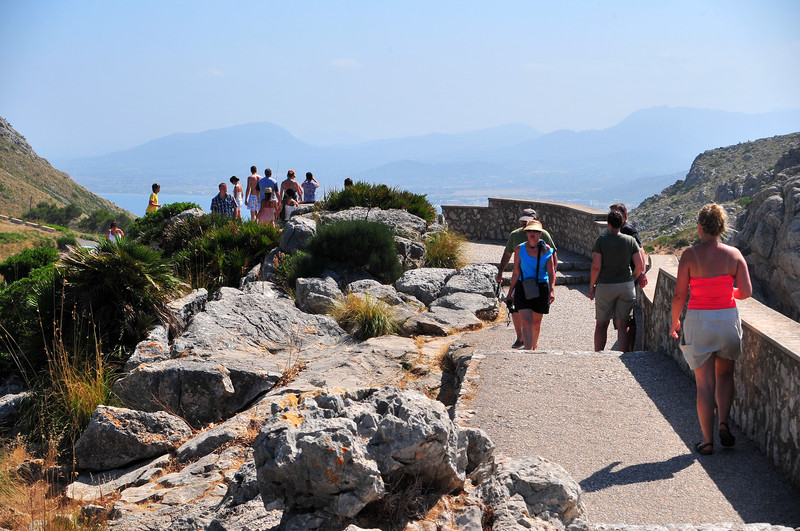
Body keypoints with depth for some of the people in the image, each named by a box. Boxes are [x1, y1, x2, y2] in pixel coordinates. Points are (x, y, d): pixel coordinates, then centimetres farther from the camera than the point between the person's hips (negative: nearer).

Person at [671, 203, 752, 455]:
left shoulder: (690, 255, -10)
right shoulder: (734, 254, -4)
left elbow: (679, 295, -9)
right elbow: (746, 292, -5)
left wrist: (675, 321, 8)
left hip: (699, 321, -2)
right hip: (728, 319, 2)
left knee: (705, 383, 6)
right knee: (725, 374, 23)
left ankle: (707, 441, 9)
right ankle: (724, 423, 6)